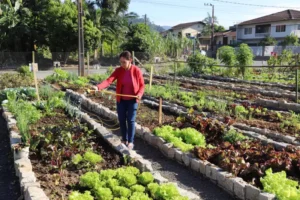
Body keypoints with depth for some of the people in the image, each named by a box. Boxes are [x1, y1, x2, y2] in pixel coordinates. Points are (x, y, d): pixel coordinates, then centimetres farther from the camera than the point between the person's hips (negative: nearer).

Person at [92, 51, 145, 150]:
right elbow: (109, 80, -22)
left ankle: (131, 141, 16)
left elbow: (142, 85, -4)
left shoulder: (137, 71, -13)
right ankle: (124, 139, 28)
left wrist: (140, 94, -24)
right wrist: (98, 87, -38)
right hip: (121, 100, 3)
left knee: (130, 120, 3)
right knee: (121, 120, 11)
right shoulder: (118, 70, -8)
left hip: (132, 100, -3)